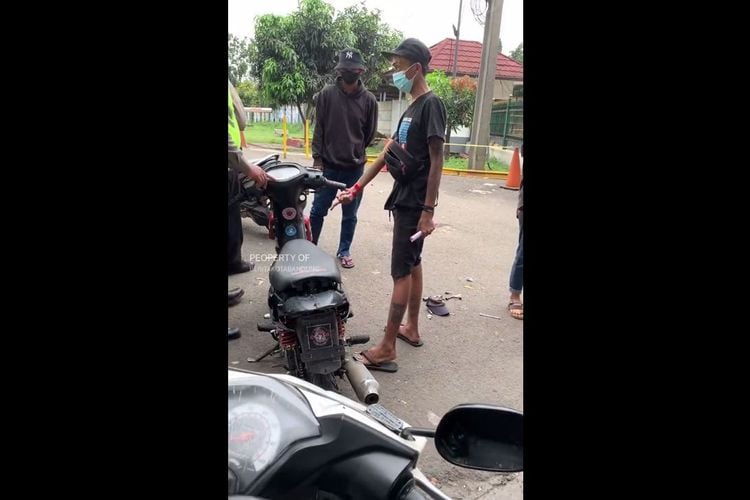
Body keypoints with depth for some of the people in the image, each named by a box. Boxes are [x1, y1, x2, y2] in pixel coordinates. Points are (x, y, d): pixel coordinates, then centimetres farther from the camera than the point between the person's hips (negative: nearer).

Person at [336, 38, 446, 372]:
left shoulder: (431, 104, -12)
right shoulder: (412, 108, 16)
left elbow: (436, 161, -17)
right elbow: (387, 153, 18)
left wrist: (428, 210, -20)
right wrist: (357, 187, 16)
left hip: (415, 203, -9)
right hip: (404, 200, 9)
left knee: (401, 271, -7)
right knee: (412, 264, 15)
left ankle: (387, 349, -2)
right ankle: (411, 328, 27)